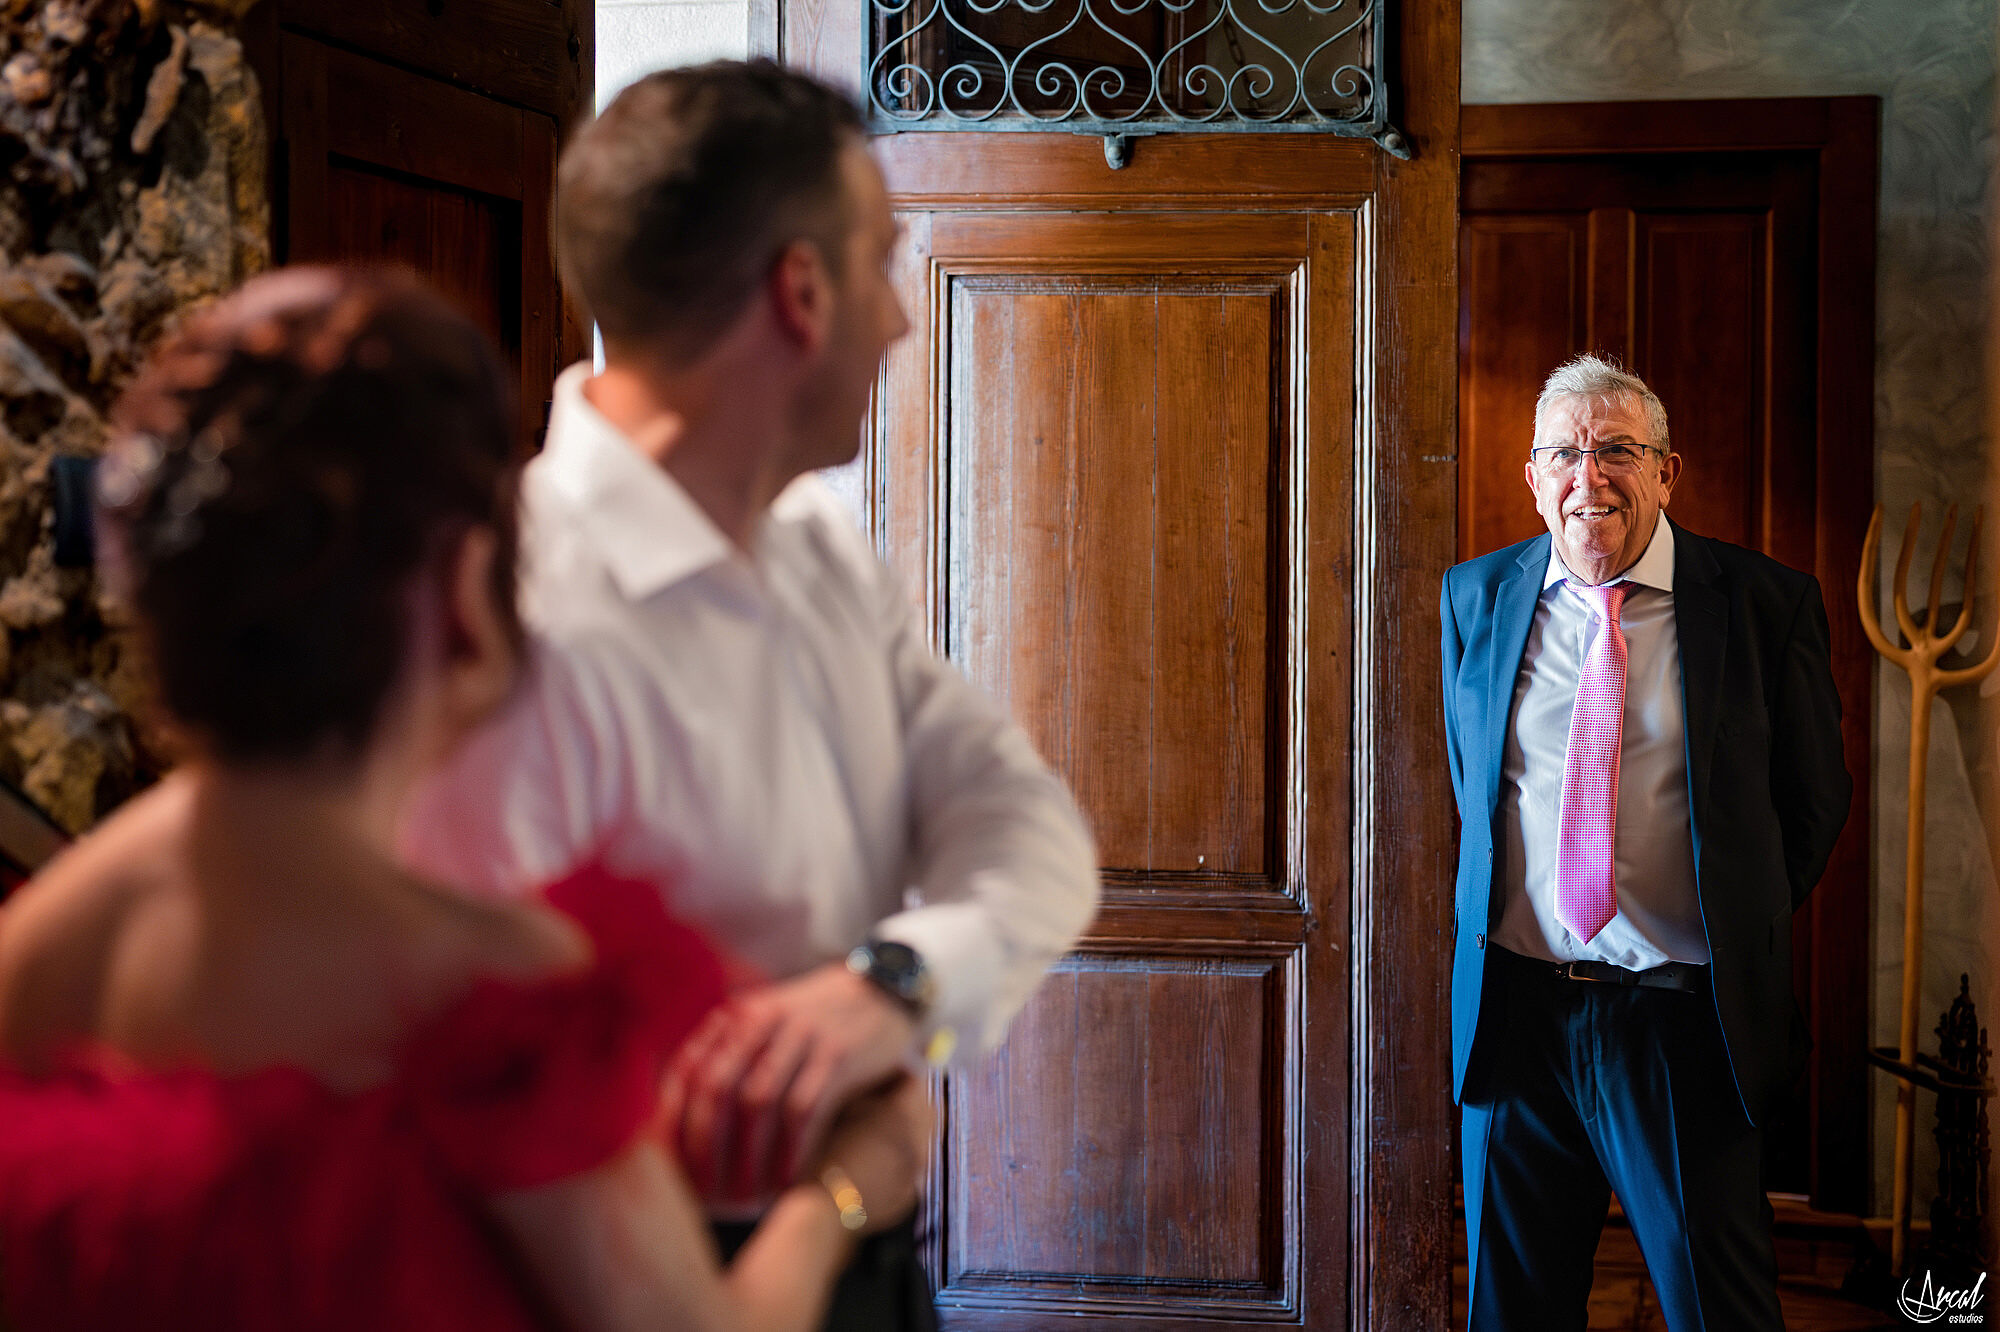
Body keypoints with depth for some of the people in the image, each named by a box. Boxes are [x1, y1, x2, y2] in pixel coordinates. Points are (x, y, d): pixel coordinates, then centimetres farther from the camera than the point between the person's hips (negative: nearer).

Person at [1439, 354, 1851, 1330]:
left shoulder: (1768, 604, -3)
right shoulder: (1476, 597, 5)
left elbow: (1814, 799, 8)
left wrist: (1738, 938, 8)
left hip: (1683, 1021, -2)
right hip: (1512, 1012, 3)